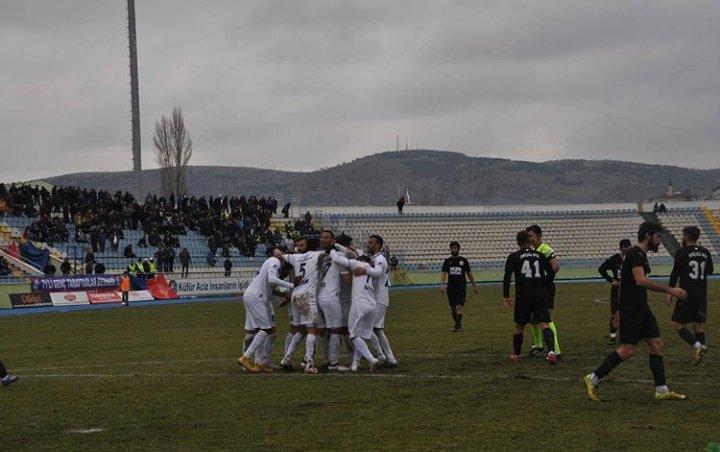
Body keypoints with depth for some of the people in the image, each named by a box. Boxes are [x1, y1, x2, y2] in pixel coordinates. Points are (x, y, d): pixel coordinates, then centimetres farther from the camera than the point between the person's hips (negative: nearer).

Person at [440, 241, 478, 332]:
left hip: (461, 286, -3)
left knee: (460, 306, -15)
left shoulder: (463, 261, 4)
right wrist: (442, 284, -17)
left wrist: (474, 285, 14)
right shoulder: (447, 261, 7)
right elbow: (443, 273, -2)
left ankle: (458, 325, -18)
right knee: (453, 307, 8)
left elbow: (469, 273, 11)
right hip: (450, 287, 3)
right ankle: (457, 323, 23)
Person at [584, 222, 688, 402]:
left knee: (656, 344, 5)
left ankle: (662, 390, 8)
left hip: (641, 308, 10)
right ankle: (593, 378, 1)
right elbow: (640, 280, -28)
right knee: (628, 350, -10)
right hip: (631, 310, -10)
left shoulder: (641, 255, 16)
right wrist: (669, 290, -28)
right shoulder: (635, 254, -16)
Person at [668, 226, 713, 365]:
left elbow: (675, 273, -11)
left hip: (687, 294, -6)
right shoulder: (705, 253, 8)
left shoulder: (682, 253, -8)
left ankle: (696, 345, -19)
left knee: (678, 324, -1)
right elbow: (710, 271, 21)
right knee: (699, 325, 11)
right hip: (702, 295, 6)